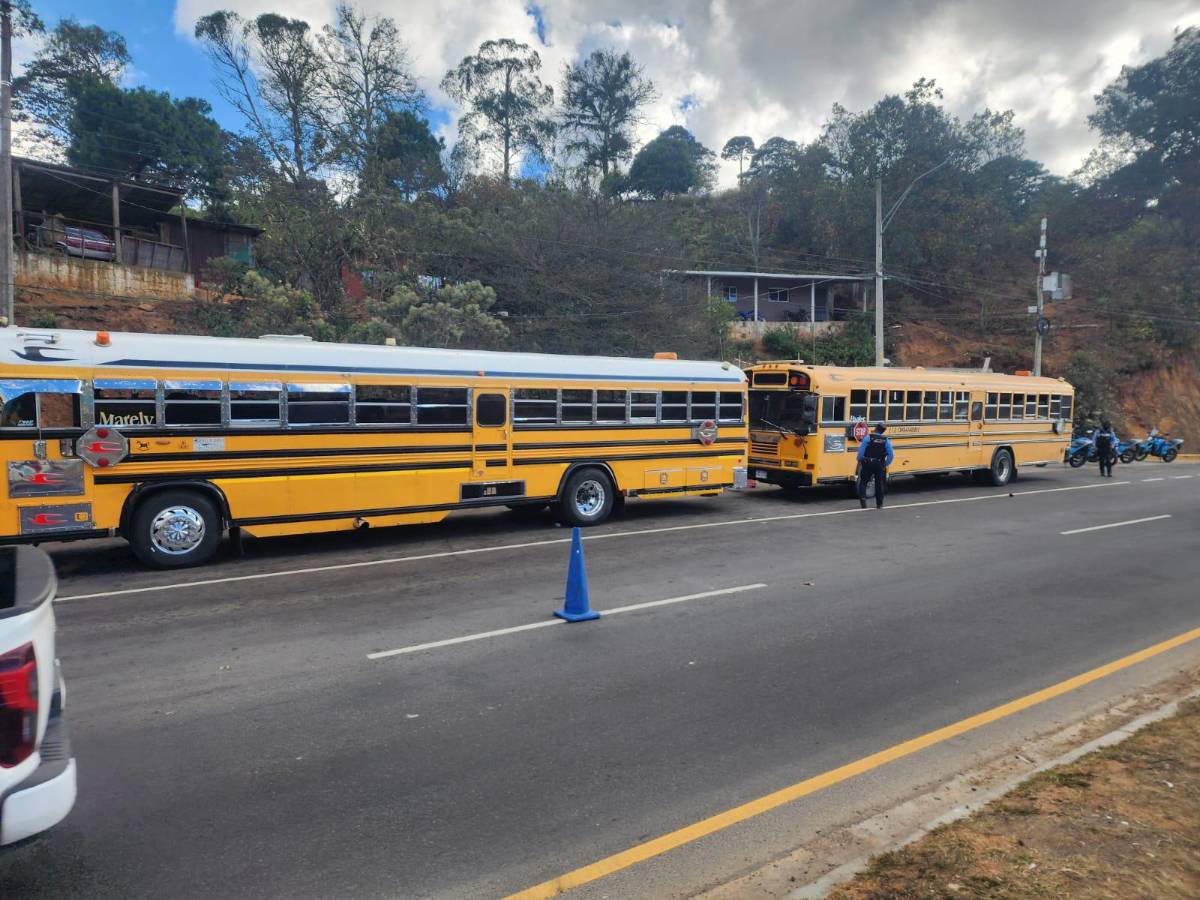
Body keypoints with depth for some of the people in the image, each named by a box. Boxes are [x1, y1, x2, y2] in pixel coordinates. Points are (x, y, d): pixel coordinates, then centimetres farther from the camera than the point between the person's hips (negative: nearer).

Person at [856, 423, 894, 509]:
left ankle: (863, 497, -12)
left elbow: (861, 450, -12)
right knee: (879, 484, 12)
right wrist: (886, 464, 7)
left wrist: (860, 460, 2)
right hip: (879, 465, 2)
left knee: (863, 482, 9)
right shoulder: (886, 440, -1)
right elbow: (891, 454, -4)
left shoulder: (868, 437, -8)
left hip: (867, 464, -2)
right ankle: (879, 504, 16)